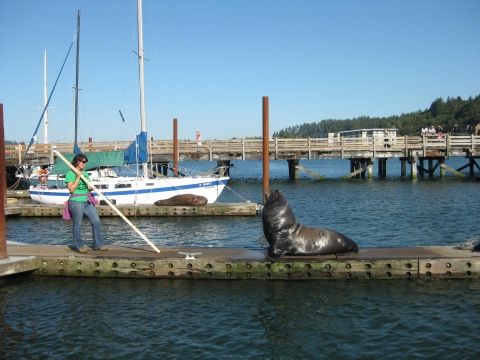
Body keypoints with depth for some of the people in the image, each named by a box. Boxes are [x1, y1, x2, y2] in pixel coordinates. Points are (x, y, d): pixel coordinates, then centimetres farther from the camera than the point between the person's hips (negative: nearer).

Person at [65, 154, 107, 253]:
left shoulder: (85, 173, 17)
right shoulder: (70, 174, -4)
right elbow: (71, 189, -12)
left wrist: (91, 187, -2)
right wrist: (78, 177, -14)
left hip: (87, 201, 7)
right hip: (76, 201, -7)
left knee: (96, 221, 3)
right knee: (77, 224, 1)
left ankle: (98, 244, 12)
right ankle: (79, 246, 13)